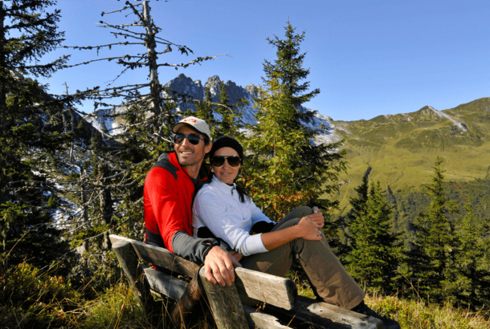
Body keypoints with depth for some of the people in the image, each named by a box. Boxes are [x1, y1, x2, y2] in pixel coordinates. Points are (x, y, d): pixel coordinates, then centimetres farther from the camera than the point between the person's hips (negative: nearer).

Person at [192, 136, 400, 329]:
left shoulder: (238, 194, 15)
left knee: (303, 213, -4)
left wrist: (308, 224, -12)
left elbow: (267, 227, 8)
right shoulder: (207, 196, -13)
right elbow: (241, 244, -22)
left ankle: (327, 294, -10)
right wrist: (296, 230, -27)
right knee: (298, 227, -24)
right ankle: (355, 308, -19)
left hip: (247, 261, 8)